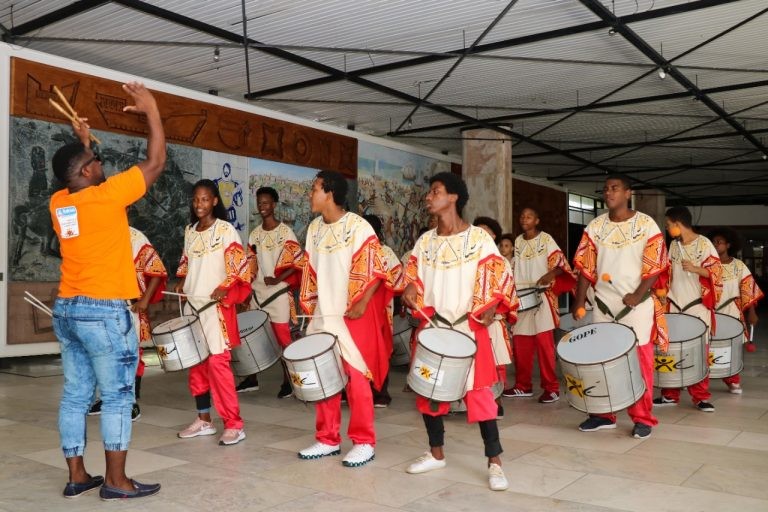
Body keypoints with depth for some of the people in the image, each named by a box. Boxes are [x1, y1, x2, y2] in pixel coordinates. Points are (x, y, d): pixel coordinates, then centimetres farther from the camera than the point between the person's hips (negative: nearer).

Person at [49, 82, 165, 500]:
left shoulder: (58, 202, 7)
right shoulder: (106, 195, -13)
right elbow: (155, 164, -6)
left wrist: (82, 144, 30)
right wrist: (151, 110, 1)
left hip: (66, 310, 8)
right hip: (104, 312, -8)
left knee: (75, 395, 11)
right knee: (117, 397, 0)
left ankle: (76, 476, 19)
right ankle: (116, 481, 5)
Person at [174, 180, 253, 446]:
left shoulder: (226, 229, -5)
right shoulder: (189, 231, 13)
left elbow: (240, 266, -10)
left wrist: (224, 288, -23)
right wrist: (181, 283, 6)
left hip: (216, 306, -6)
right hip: (191, 305, 6)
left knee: (217, 362, -10)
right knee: (196, 363, 9)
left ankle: (234, 425, -5)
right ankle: (204, 419, 20)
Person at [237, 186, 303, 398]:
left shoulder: (285, 232, -5)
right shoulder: (255, 234, 10)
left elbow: (298, 262, -9)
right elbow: (250, 265, 13)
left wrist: (277, 279, -18)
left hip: (279, 293, -5)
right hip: (258, 292, 5)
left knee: (283, 337, -1)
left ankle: (287, 382, 8)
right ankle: (252, 379, 19)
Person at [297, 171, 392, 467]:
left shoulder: (357, 227, -11)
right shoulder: (314, 229, 11)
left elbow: (375, 270, -14)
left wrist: (361, 304, -21)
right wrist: (310, 305, 13)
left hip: (353, 317, -7)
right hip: (322, 317, 7)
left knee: (355, 378, -2)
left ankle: (364, 442, 10)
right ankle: (328, 439, 22)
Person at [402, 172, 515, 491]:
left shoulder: (479, 238, -6)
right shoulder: (425, 241, 9)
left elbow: (497, 279, -6)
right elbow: (412, 275, 15)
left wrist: (486, 309, -18)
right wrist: (410, 289, -7)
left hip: (469, 329, -5)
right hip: (432, 328, 6)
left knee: (478, 393, -4)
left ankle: (494, 462, 5)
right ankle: (436, 453, 26)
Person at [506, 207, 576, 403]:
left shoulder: (546, 239, -3)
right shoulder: (518, 242, 14)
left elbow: (561, 264, -9)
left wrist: (549, 275, -27)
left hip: (542, 297, -6)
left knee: (544, 341, -10)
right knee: (520, 342, 6)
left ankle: (551, 387, -4)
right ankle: (523, 385, 17)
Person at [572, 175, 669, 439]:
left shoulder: (646, 224, -4)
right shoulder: (595, 226, 6)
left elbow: (656, 266, -7)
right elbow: (586, 267, 6)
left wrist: (638, 295, -19)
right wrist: (579, 301, -1)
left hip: (637, 305, -3)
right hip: (604, 304, 4)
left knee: (639, 362, 1)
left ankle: (643, 418, 13)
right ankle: (603, 414, 19)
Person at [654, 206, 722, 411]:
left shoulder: (704, 244, -7)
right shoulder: (674, 245, 11)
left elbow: (717, 272, -10)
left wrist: (695, 269, -24)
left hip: (697, 307, -5)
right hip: (675, 306, 6)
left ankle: (701, 397, 5)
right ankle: (670, 394, 16)